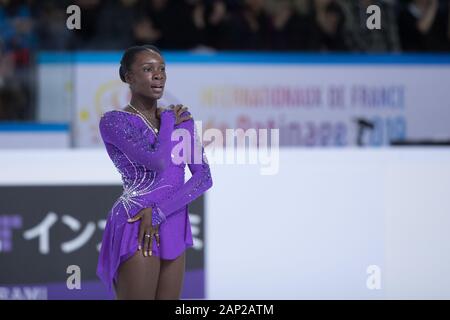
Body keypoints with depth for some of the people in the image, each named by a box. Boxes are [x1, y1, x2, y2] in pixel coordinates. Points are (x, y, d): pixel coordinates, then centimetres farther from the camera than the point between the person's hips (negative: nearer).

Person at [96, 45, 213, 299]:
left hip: (173, 229, 6)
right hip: (137, 229, -6)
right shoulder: (113, 121, -6)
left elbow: (204, 176, 2)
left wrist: (159, 212, -11)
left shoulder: (182, 118, 12)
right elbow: (158, 161, -21)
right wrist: (168, 122, -2)